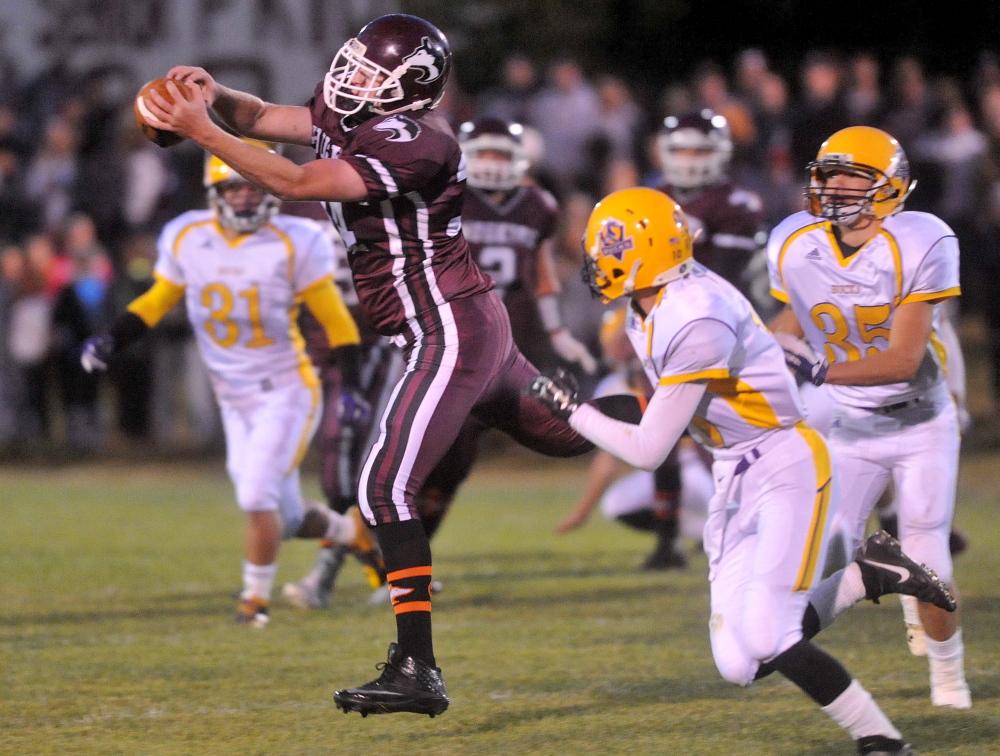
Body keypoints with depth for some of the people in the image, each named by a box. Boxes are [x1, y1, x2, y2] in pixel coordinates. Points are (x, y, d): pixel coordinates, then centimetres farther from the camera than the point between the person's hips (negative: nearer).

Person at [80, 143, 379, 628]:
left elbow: (334, 320, -7)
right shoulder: (186, 238, -2)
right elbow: (159, 301, 13)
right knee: (286, 519, 7)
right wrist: (111, 341, 1)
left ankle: (256, 599, 5)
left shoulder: (294, 244, -13)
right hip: (235, 401, 4)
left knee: (258, 498, -16)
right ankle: (356, 532, 36)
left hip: (287, 392, -4)